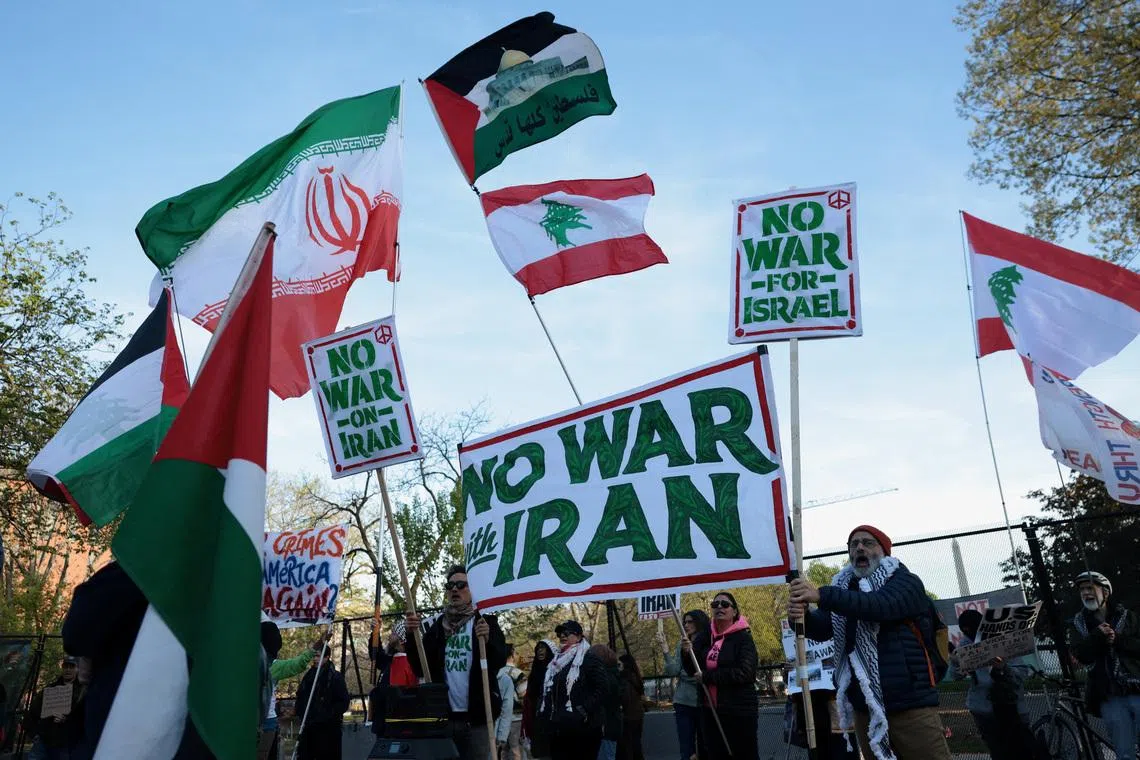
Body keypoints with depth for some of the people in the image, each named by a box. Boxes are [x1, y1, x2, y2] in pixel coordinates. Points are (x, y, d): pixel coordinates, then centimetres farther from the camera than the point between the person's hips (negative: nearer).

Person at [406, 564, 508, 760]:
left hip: (477, 716, -3)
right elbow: (420, 669, 6)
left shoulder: (485, 621, 1)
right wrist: (413, 635, -9)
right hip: (443, 715, 3)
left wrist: (487, 640, -29)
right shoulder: (436, 625, 10)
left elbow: (499, 663, -9)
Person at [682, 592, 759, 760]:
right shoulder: (704, 637, 8)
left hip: (739, 711, -5)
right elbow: (692, 671, 10)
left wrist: (708, 676, -16)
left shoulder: (743, 638, -7)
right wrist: (687, 653, -11)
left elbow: (745, 673, -20)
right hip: (710, 711, 5)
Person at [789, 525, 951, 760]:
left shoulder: (905, 582, -4)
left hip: (911, 706, -5)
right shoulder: (844, 590, 13)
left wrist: (821, 595, -37)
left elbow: (878, 605, -25)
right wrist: (802, 615, -25)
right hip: (865, 709, 6)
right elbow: (821, 630, -1)